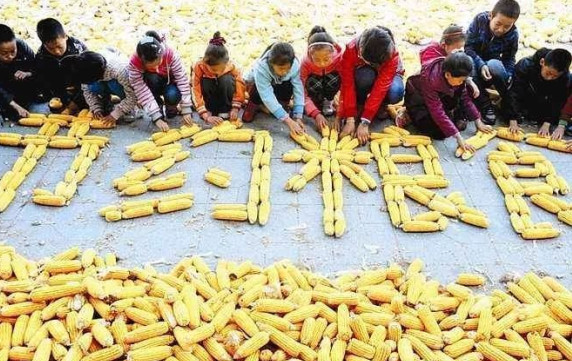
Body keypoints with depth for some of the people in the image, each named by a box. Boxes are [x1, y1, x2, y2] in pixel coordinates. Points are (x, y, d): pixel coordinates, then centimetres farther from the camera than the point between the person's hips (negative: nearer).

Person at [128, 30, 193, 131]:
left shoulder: (171, 54, -32)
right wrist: (157, 118, -40)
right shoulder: (134, 63, -32)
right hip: (151, 87, 0)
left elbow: (182, 80, -29)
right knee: (152, 78, -35)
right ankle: (159, 109, -11)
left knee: (173, 96, -35)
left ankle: (171, 108, 1)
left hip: (168, 82, 0)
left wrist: (186, 110, -32)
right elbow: (142, 91, -34)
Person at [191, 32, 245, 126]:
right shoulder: (199, 66, -30)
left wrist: (235, 108, -27)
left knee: (227, 80, -31)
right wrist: (207, 116, -39)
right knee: (206, 82, -33)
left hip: (224, 95, 1)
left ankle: (225, 110, -14)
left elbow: (240, 85, -18)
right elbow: (197, 94, -32)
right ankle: (211, 110, -13)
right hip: (208, 95, 0)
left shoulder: (231, 66, -27)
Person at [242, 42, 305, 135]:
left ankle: (283, 107, -5)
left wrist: (298, 117, -40)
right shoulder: (261, 68, -42)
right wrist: (288, 121, -52)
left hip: (278, 86, 2)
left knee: (288, 85, -31)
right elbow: (267, 97, -46)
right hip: (255, 85, -2)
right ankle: (253, 106, -5)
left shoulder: (295, 65, -33)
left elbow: (298, 91, -30)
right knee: (259, 93, -37)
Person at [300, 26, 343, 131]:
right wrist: (316, 114, -42)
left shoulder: (340, 57, -33)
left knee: (333, 78, -35)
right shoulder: (306, 62, -32)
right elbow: (304, 92, -28)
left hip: (331, 84, 0)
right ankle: (319, 103, -6)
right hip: (316, 86, 0)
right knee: (312, 82, -35)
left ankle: (328, 102, -5)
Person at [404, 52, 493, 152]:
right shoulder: (431, 79, -39)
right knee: (440, 133, -20)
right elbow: (438, 112, -39)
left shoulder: (457, 74, -20)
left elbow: (465, 97, -7)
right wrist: (458, 137, -42)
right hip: (418, 98, -6)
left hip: (439, 95, 6)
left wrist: (478, 122, -12)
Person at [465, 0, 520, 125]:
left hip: (492, 67, 0)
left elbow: (509, 59, -4)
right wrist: (481, 65, -31)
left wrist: (508, 77, -23)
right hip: (474, 63, 0)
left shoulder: (512, 34, -12)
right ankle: (486, 105, -19)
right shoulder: (480, 20, -17)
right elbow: (468, 47, -17)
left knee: (494, 65, -36)